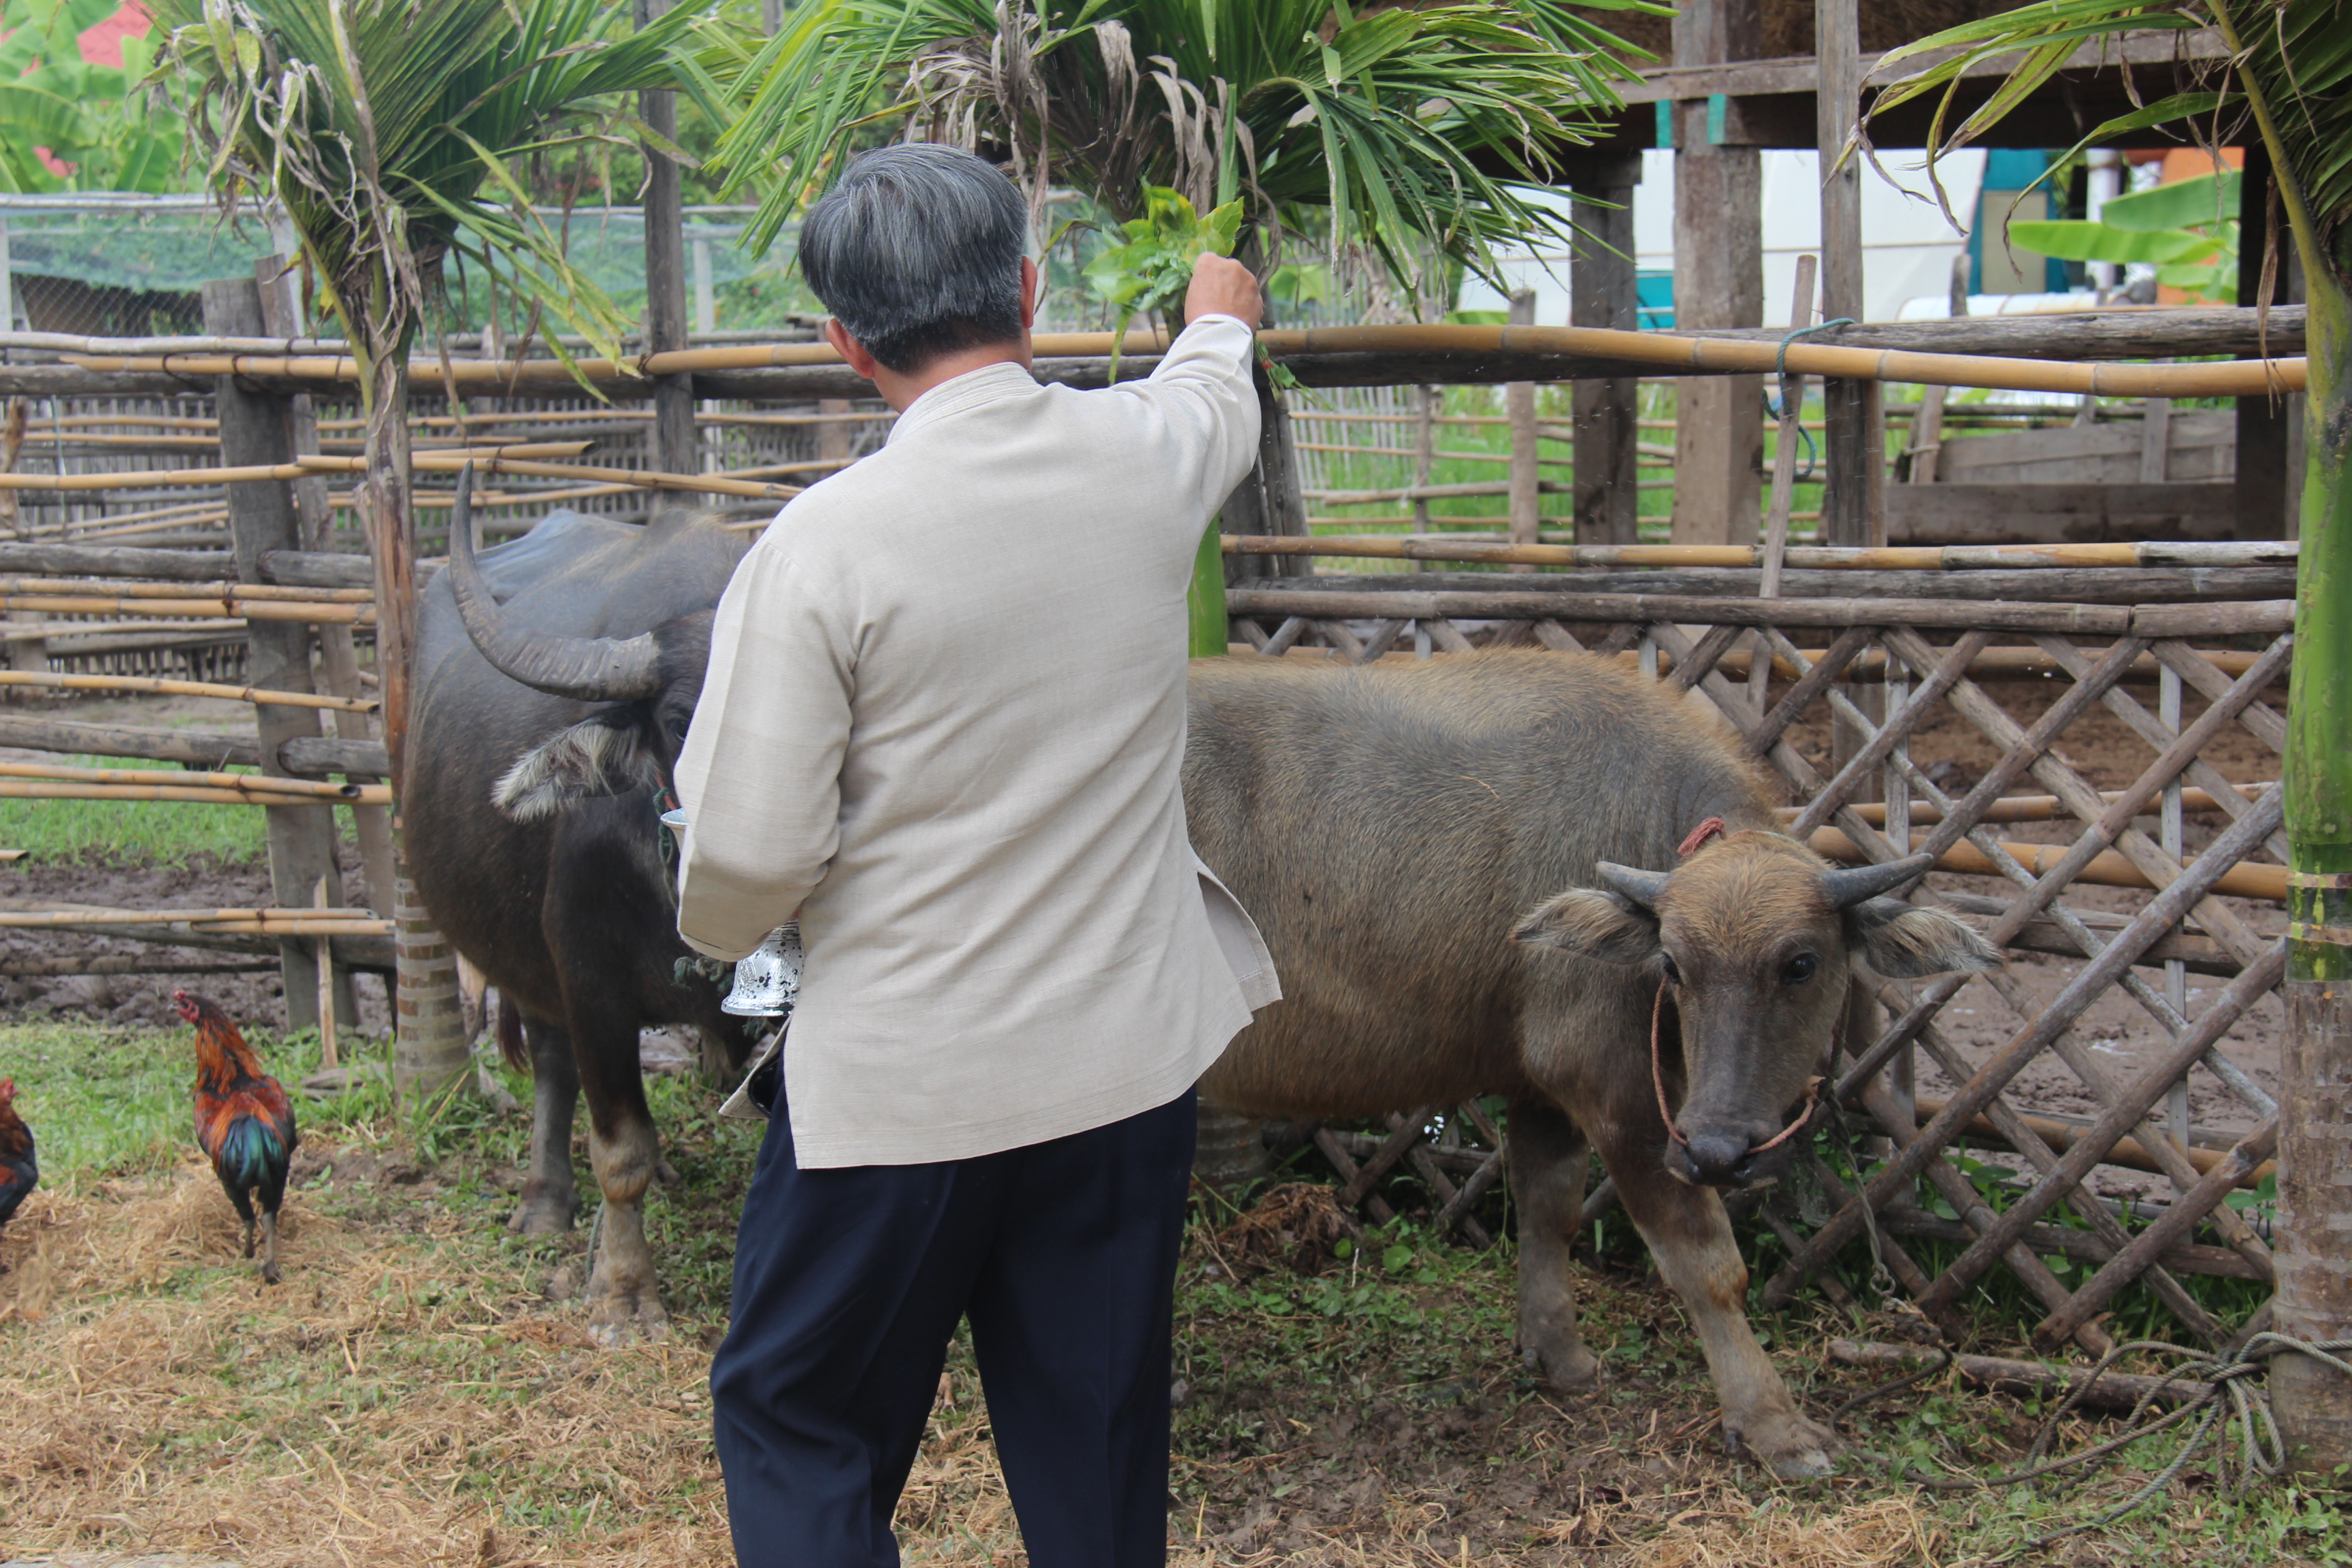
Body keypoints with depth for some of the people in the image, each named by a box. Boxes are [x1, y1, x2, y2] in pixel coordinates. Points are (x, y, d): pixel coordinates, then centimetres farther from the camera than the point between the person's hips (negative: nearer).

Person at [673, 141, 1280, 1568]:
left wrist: (721, 930, 9)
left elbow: (750, 853, -15)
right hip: (1131, 1062, 5)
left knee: (800, 1429, 13)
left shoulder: (823, 544, -16)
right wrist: (1221, 313, 48)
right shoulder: (1148, 462, -2)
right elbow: (1219, 396, 25)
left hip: (899, 1085, -4)